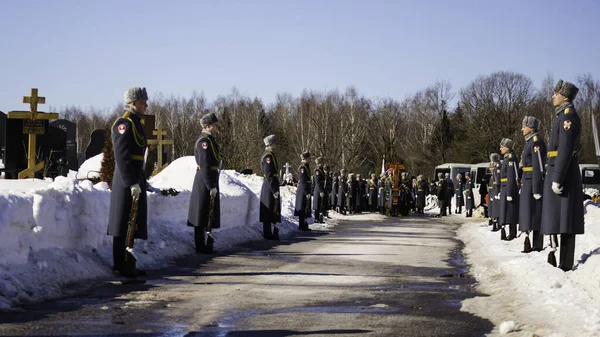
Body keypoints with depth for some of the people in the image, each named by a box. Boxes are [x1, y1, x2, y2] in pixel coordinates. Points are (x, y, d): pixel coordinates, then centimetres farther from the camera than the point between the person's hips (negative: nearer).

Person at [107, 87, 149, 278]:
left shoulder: (136, 123, 18)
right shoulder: (124, 124, -14)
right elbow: (122, 156, -21)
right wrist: (132, 183, -25)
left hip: (135, 179, 10)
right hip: (127, 181, -10)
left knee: (132, 223, 13)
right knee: (124, 224, -5)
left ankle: (127, 264, 20)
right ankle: (121, 265, -1)